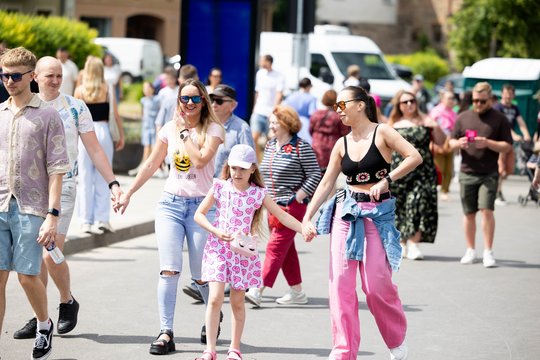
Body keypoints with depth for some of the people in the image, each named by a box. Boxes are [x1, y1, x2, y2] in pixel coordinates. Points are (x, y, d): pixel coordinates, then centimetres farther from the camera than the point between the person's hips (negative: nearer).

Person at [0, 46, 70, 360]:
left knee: (28, 276, -1)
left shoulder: (48, 116, 0)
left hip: (31, 208, -3)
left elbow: (56, 169, -4)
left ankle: (45, 325, 27)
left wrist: (52, 215, -11)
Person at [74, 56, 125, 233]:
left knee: (85, 179, 5)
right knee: (103, 178, 6)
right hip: (103, 132, 0)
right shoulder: (107, 89, 1)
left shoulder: (80, 90, 0)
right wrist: (121, 135, 9)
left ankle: (85, 221, 5)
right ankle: (102, 218, 2)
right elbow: (115, 115, 1)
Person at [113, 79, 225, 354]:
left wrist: (185, 133, -12)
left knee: (201, 276, 2)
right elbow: (152, 163, 15)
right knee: (169, 270, -9)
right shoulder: (170, 128, 7)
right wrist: (128, 193, 15)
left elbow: (200, 160, -19)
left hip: (201, 205, -3)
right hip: (170, 204, 3)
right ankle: (165, 333, -9)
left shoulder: (213, 129, -3)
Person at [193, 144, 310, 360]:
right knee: (215, 298, -11)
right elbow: (199, 214, 1)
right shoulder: (220, 188, -1)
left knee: (237, 302, 8)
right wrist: (216, 231, -15)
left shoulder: (258, 194, 0)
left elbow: (282, 216, 1)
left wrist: (304, 229, -12)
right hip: (218, 248, -1)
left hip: (243, 252, 1)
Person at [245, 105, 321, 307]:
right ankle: (297, 292, 19)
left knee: (276, 247, -12)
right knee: (286, 250, 12)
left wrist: (298, 197, -14)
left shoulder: (301, 147, -10)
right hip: (273, 205, 8)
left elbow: (315, 174, -10)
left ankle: (258, 291, -17)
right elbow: (263, 174, 21)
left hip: (292, 206, -8)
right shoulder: (270, 146, 12)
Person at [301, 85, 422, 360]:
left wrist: (387, 180, -21)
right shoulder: (342, 144, 9)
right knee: (340, 283, -2)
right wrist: (306, 219, 3)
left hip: (378, 214, -5)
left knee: (377, 285, -5)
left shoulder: (382, 133, -5)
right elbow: (326, 184, 10)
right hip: (346, 213, 5)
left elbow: (414, 157, -14)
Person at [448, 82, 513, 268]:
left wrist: (488, 143, -17)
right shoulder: (463, 117, 9)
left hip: (489, 174, -3)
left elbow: (507, 146, -1)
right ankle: (470, 250, 20)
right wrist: (459, 143, -11)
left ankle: (488, 252, -6)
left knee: (487, 210, -12)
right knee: (469, 213, 8)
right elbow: (451, 142, 13)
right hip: (467, 173, 3)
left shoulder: (499, 119, 1)